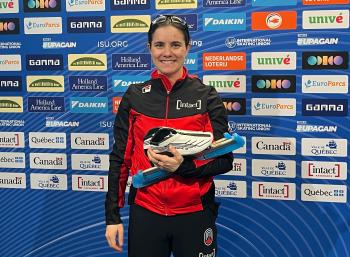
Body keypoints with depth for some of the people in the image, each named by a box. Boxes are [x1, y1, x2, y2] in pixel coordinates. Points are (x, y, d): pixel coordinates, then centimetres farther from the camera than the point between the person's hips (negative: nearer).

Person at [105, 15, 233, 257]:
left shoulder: (207, 96, -2)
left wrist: (184, 166, -20)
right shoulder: (134, 96, 1)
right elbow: (120, 158, 4)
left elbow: (225, 160, -3)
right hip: (145, 212, 1)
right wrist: (113, 216, 1)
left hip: (195, 214, -1)